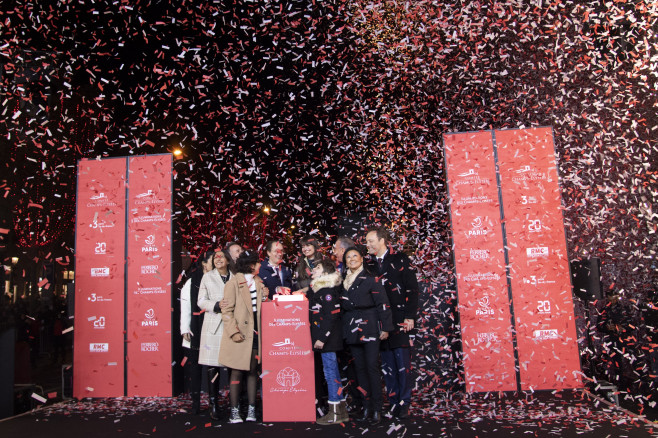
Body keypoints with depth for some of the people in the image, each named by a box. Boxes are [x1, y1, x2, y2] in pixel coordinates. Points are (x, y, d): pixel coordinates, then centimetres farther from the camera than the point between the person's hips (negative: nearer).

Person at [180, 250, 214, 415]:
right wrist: (185, 329, -3)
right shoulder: (191, 282, 4)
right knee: (193, 367, 2)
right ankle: (195, 402, 14)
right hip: (195, 333, -1)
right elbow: (185, 307, 3)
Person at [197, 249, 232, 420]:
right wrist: (217, 306, -10)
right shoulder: (207, 277, 11)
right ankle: (214, 404, 8)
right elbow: (201, 301, 6)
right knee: (212, 366, -2)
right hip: (213, 326, 0)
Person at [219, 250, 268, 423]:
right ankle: (234, 411, 9)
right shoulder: (234, 283, -5)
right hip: (240, 334, -5)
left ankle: (251, 409, 14)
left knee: (253, 370, 7)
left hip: (255, 332, 5)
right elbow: (227, 310, -8)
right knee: (237, 372, 0)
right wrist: (234, 331, -15)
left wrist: (265, 296, 0)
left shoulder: (258, 282, 14)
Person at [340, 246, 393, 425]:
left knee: (372, 367, -6)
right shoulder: (344, 282, 13)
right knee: (360, 368, 8)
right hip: (352, 330, 5)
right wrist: (345, 329, 12)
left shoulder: (371, 279, -3)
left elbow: (382, 304, -6)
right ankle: (366, 406, 16)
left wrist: (385, 327, -10)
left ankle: (377, 408, 3)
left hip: (369, 328, -5)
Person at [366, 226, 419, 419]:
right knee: (387, 363, 7)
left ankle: (404, 403, 10)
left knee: (402, 362, -1)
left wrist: (410, 316, -11)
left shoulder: (399, 259, -1)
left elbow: (412, 288, -5)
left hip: (400, 319, -4)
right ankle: (393, 402, 17)